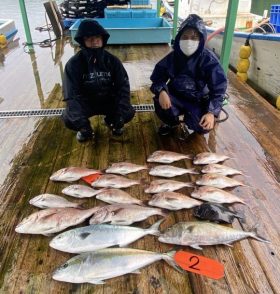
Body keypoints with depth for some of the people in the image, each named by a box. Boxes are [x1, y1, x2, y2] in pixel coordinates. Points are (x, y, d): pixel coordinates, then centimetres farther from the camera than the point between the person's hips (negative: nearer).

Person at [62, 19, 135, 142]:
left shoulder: (112, 60, -11)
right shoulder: (74, 63, -18)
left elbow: (123, 87, -13)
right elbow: (71, 95, -24)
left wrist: (120, 116, -26)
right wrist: (81, 124, -36)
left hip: (108, 101, 2)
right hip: (85, 103, -1)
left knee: (129, 112, -22)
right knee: (68, 119, -28)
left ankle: (111, 121, 12)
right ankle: (85, 129, 7)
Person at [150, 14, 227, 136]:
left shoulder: (209, 60, -17)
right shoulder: (173, 56, -9)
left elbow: (218, 89, -17)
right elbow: (158, 77, -6)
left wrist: (211, 112, -30)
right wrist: (161, 91, -30)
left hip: (199, 101, -2)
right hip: (176, 97, 2)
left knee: (202, 126, -28)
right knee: (160, 104, -29)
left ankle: (191, 121, 14)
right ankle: (172, 123, 8)